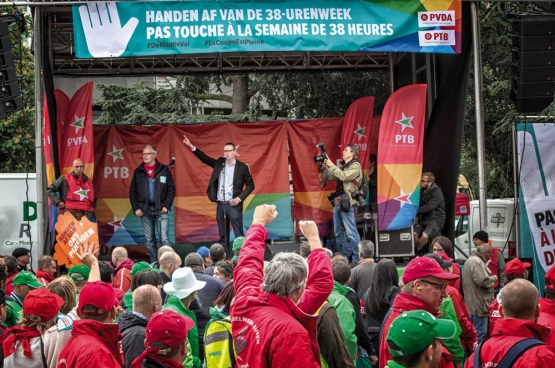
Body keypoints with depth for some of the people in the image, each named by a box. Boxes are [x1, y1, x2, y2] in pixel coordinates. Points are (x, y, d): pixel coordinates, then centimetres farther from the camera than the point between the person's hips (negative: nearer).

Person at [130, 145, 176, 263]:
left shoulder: (164, 170, 1)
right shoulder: (138, 172, 7)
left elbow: (171, 189, 2)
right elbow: (132, 192, 10)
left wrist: (167, 206, -6)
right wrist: (136, 208, 0)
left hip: (160, 209, -2)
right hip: (144, 210, 2)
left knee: (164, 239, -7)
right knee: (149, 240, 6)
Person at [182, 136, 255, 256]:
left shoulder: (242, 167, -2)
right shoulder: (219, 163, 10)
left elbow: (250, 185, 0)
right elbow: (205, 158, 9)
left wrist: (240, 198, -11)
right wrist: (191, 146, -1)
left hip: (234, 205, -5)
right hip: (220, 205, 5)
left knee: (239, 236, -5)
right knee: (223, 237, 8)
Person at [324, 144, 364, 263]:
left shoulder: (355, 165, -4)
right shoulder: (342, 166, 20)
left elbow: (344, 176, -17)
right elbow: (330, 177, 19)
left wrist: (332, 165, -10)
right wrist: (326, 166, 6)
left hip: (347, 202, -9)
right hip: (337, 202, 9)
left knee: (350, 232, -11)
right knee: (339, 232, 10)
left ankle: (357, 260, -9)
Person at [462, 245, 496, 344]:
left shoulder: (470, 260, 19)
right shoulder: (477, 262, -17)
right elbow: (483, 281, -24)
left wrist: (490, 278, 15)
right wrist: (493, 279, -7)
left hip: (472, 304, 11)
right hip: (479, 304, -11)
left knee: (475, 332, 17)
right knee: (479, 333, -7)